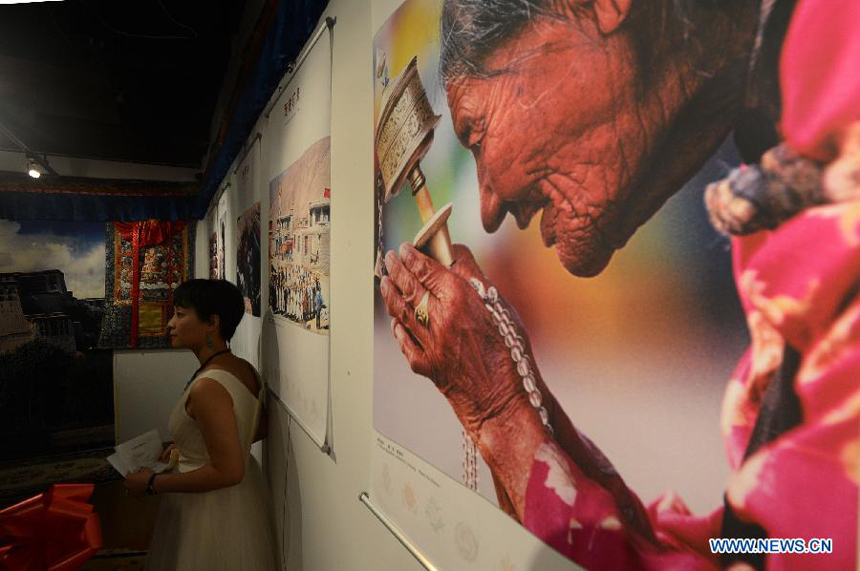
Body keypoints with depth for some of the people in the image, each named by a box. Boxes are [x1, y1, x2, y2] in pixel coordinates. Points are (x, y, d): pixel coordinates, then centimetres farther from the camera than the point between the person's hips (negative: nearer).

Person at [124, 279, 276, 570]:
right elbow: (260, 428, 11)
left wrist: (152, 484, -18)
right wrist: (191, 444, 12)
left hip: (211, 511, -8)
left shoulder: (208, 387, -29)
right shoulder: (245, 369, -3)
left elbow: (228, 472, -28)